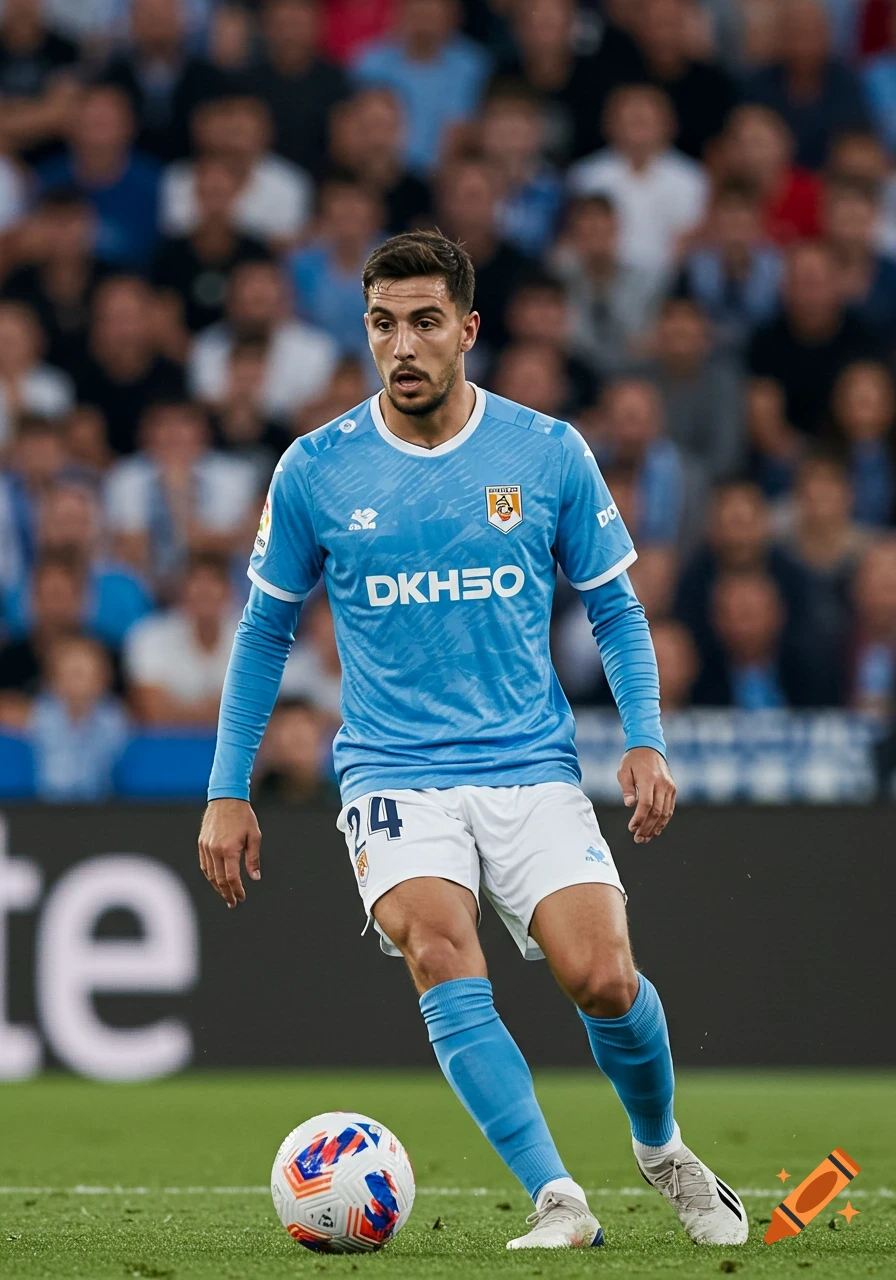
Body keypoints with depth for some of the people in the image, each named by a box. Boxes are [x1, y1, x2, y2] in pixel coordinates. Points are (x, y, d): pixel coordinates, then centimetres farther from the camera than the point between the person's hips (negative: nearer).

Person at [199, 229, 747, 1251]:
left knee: (602, 980, -15)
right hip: (393, 776, 0)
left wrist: (645, 742, -4)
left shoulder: (548, 453, 1)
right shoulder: (315, 470, 1)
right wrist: (227, 793, 8)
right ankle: (557, 1201, -26)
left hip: (533, 767, 0)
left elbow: (614, 609, 10)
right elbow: (265, 632, 11)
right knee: (441, 957, -27)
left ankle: (662, 1150, 17)